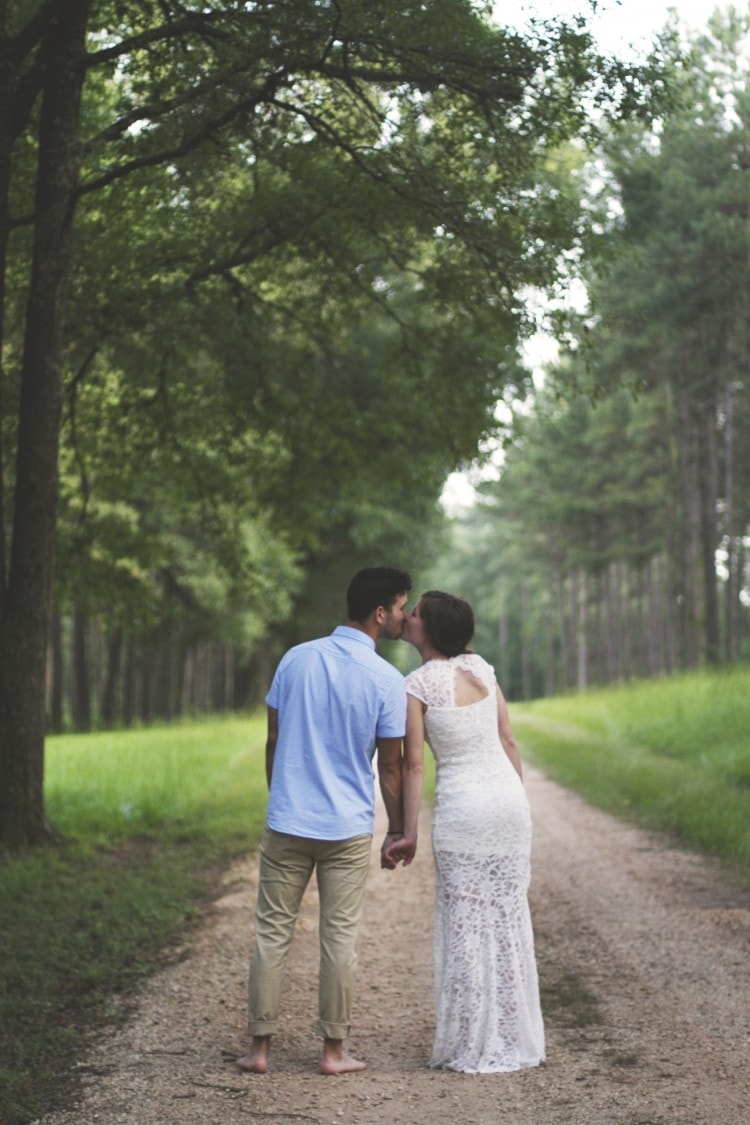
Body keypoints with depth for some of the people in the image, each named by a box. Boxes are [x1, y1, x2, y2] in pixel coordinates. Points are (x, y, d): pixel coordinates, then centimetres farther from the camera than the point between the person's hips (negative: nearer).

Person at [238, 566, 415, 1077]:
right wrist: (399, 830, 9)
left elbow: (274, 740, 6)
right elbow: (390, 767, -3)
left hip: (286, 823, 3)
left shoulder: (297, 659, 1)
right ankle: (334, 1050, 14)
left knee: (273, 933, 8)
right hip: (348, 829, -2)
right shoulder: (386, 681, -9)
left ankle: (259, 1048, 12)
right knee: (340, 939, 7)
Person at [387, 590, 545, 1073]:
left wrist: (408, 831, -3)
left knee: (465, 924, 4)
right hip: (509, 795, 5)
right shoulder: (481, 667, 6)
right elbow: (509, 741, 9)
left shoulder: (418, 685, -8)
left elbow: (413, 762, -9)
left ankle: (473, 1047, 9)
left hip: (461, 805, -5)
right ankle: (517, 1039, 18)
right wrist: (519, 806, 17)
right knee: (510, 917, 11)